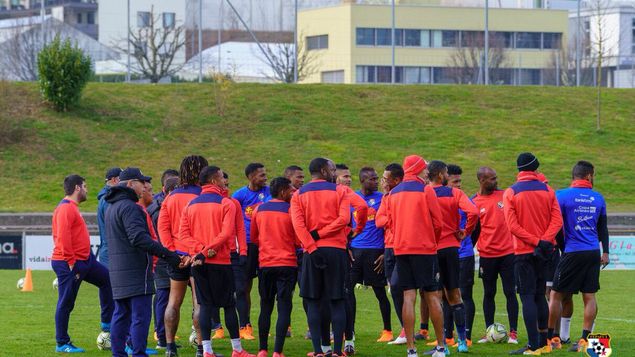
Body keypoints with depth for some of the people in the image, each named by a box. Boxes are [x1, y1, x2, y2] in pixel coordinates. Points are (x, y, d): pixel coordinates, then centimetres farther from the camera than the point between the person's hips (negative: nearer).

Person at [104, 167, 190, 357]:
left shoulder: (111, 208, 19)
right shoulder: (129, 207, -14)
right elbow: (139, 238, -24)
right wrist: (169, 255, -26)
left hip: (118, 271, 10)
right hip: (136, 273, -10)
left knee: (121, 315, 13)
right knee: (141, 316, -8)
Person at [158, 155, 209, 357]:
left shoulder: (171, 197, 8)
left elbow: (162, 226, 1)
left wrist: (171, 249, -1)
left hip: (176, 255, 5)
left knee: (174, 301, 11)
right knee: (200, 302, -3)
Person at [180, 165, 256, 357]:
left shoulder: (190, 205, 9)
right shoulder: (226, 203, -6)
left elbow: (183, 233, -1)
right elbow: (227, 233, -17)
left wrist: (201, 249, -11)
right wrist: (206, 251, -16)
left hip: (198, 263, 4)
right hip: (220, 262, -4)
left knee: (205, 305, 5)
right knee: (229, 305, 5)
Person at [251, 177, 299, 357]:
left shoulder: (259, 210, 6)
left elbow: (254, 237, 15)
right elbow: (298, 240, -3)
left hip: (265, 264, 4)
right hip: (287, 264, -4)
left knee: (265, 308, 12)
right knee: (284, 308, -3)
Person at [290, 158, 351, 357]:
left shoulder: (298, 195, 9)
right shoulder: (339, 191, 4)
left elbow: (297, 224, -6)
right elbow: (344, 218, -11)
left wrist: (312, 248, -11)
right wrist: (320, 234, -8)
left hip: (312, 251, 1)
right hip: (336, 250, -1)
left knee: (313, 302, 4)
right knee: (337, 302, 3)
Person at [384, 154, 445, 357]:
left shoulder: (393, 193, 9)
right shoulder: (426, 190, -6)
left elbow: (392, 222, 12)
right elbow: (437, 222, -6)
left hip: (401, 249, 4)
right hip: (425, 249, -4)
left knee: (408, 297, 2)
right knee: (432, 296, 3)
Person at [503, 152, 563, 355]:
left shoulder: (510, 193, -5)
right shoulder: (547, 191, 4)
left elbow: (512, 225, -14)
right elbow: (557, 220, -5)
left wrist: (536, 241, -14)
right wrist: (544, 240, -13)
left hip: (523, 252, -4)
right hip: (545, 252, 4)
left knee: (528, 297, -4)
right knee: (540, 296, 15)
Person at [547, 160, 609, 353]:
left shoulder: (562, 196, -5)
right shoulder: (598, 198, 7)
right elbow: (603, 228, 14)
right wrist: (605, 252, 22)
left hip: (572, 253, -4)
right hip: (594, 253, 4)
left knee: (556, 294, 4)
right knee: (589, 296, 7)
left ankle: (549, 337, 6)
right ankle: (585, 339, 4)